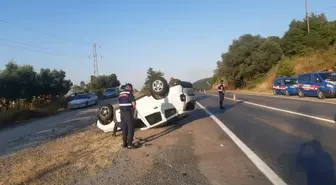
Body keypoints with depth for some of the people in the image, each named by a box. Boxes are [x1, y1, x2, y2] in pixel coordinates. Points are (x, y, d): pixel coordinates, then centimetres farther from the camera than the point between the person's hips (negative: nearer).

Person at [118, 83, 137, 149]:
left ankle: (124, 143, 21)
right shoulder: (130, 93, -10)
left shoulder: (120, 93, 11)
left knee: (124, 128, 14)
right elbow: (133, 103, -14)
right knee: (130, 128, -1)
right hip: (128, 112, -7)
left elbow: (120, 103, 15)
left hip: (122, 112, 7)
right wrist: (133, 107, 6)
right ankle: (130, 144, 0)